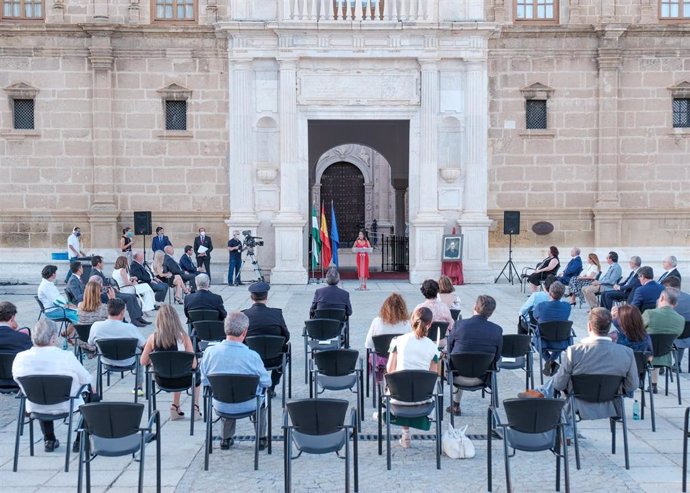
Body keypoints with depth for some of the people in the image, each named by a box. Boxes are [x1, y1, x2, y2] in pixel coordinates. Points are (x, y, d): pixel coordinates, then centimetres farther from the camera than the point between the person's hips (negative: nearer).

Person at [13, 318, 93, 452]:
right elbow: (87, 380, -13)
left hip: (35, 408, 4)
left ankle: (49, 440, 37)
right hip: (66, 407, -3)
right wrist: (91, 389, 10)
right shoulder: (66, 357, -26)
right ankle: (80, 440, 26)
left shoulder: (20, 359, -16)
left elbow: (19, 383, 2)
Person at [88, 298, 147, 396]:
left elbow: (91, 343, -4)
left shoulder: (96, 326, -23)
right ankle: (138, 387, 37)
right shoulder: (130, 328, -30)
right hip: (127, 363, -2)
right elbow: (144, 345, -17)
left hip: (107, 362, 2)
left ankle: (98, 387, 46)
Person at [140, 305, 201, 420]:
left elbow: (143, 362, -5)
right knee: (197, 374, 33)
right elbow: (193, 364, -16)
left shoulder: (153, 337, -12)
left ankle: (175, 407, 33)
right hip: (182, 381, -2)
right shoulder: (183, 336, -17)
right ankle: (195, 408, 30)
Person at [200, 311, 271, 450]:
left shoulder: (209, 352, -19)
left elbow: (205, 382, -5)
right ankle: (261, 439, 42)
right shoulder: (252, 356, -27)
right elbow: (266, 383, -13)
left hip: (220, 406, 2)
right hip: (248, 406, -2)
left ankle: (225, 439, 43)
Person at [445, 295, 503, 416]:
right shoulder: (497, 330, -12)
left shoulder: (459, 325, -16)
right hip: (481, 378, 1)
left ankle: (456, 405, 42)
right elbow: (496, 358, 0)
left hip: (459, 377, -1)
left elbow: (449, 350, -2)